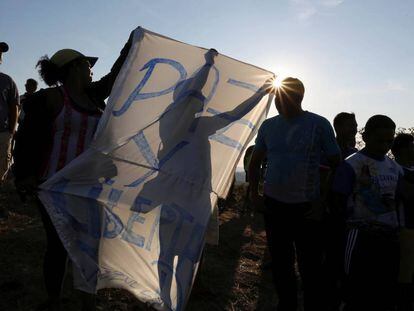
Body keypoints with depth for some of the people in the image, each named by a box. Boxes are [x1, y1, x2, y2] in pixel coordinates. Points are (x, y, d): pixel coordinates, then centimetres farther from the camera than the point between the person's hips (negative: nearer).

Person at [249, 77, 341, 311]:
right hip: (274, 205, 4)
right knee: (281, 264, 16)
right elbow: (255, 162, 15)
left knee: (310, 268, 5)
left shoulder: (319, 124, -6)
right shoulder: (268, 126, 4)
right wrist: (254, 192, 7)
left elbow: (337, 165, -3)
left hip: (306, 208, -4)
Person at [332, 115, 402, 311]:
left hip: (390, 237, 6)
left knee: (387, 294, 13)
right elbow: (339, 203, -9)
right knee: (358, 295, 0)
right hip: (362, 237, -6)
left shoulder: (395, 168, 10)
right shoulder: (351, 165, -9)